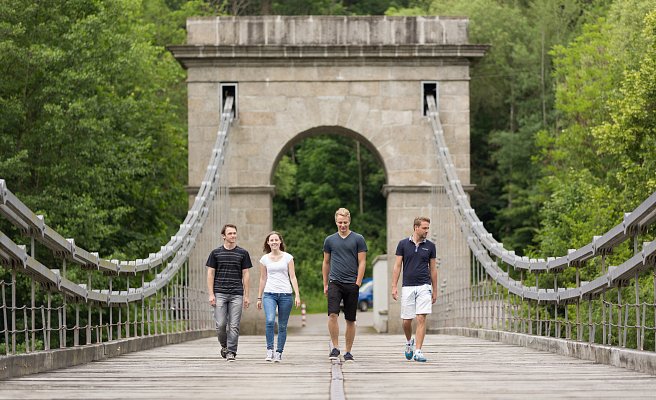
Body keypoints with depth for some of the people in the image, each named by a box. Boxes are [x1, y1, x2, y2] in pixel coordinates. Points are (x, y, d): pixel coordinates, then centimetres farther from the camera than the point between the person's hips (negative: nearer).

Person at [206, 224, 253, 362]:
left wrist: (246, 296, 3)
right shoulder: (216, 253, 6)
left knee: (234, 325, -3)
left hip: (237, 295, 0)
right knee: (220, 324, -4)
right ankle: (224, 346, 19)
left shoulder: (242, 253, 7)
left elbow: (245, 275, 8)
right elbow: (210, 274, 6)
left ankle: (231, 352, 2)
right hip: (220, 294, 0)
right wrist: (211, 294, -3)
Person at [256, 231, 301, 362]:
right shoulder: (264, 259, 8)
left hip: (285, 294, 0)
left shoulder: (288, 257, 4)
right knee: (270, 321, -22)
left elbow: (292, 277, 3)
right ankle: (269, 349, -13)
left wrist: (297, 295, -5)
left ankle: (279, 352, 11)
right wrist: (259, 297, 14)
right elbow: (263, 279, 15)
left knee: (282, 326, 2)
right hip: (269, 294, 0)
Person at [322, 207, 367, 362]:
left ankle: (348, 352, 13)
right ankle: (335, 347, -8)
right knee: (333, 314, -18)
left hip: (351, 284, -1)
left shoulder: (358, 239, 3)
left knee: (350, 320, 4)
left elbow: (362, 262, 2)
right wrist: (325, 284, 13)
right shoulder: (330, 240, 9)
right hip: (335, 283, 1)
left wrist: (358, 283, -6)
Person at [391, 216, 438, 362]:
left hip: (424, 287, 0)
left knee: (421, 319, -10)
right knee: (407, 321, 5)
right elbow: (397, 266, 2)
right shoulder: (403, 244, 2)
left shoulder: (430, 246, 5)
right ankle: (409, 342, 34)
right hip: (407, 287, 0)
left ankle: (418, 351, -8)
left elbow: (433, 269, 10)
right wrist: (394, 286, -5)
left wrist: (435, 290, 10)